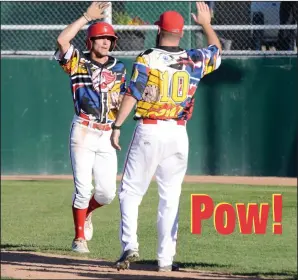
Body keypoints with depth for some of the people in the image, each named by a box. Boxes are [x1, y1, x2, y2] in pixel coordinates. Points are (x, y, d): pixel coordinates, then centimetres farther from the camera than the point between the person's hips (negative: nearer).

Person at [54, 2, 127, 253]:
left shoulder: (119, 69, 13)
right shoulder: (78, 61, 0)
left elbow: (123, 101, 14)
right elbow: (62, 40, -18)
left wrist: (121, 103, -10)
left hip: (107, 136, 4)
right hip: (83, 132, -4)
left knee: (107, 193, 0)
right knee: (83, 188, -8)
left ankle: (86, 213, 32)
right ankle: (79, 238, 7)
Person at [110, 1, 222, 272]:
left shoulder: (146, 60, -7)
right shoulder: (194, 60, 4)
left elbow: (132, 95, -10)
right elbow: (217, 51, 25)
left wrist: (117, 126, -4)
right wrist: (206, 24, 38)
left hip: (149, 130, -3)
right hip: (178, 134, 3)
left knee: (131, 191, 5)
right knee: (170, 197, 8)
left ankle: (130, 245, -10)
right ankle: (165, 258, 7)